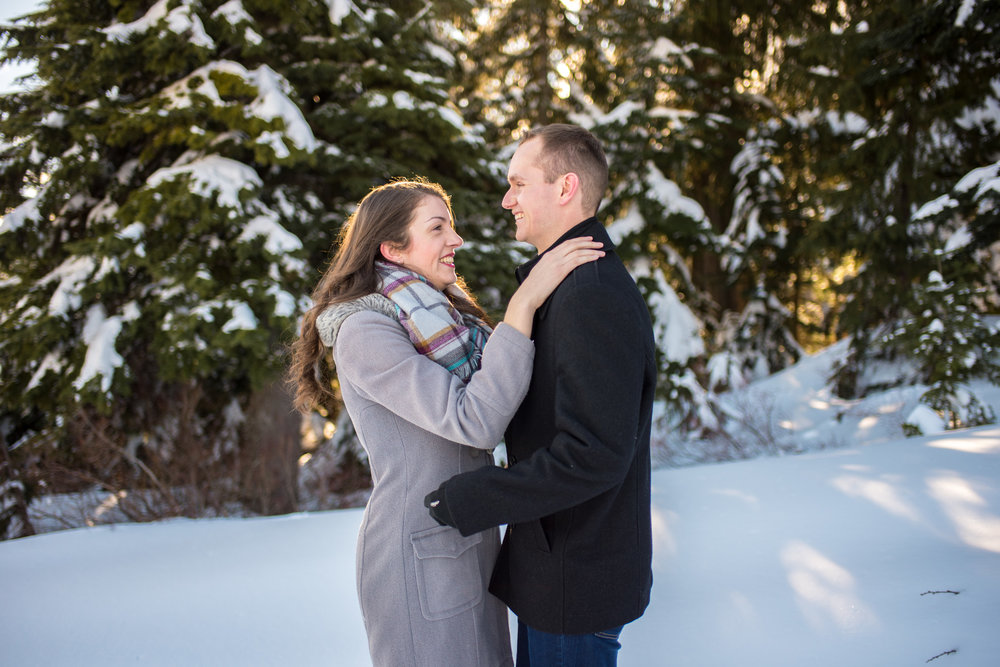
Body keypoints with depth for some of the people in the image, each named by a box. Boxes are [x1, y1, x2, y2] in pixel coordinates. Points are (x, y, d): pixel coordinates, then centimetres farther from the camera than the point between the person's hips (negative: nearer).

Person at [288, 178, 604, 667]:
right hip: (420, 557, -8)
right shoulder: (363, 332, -20)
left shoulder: (439, 319, 8)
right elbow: (475, 421, -28)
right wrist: (524, 301, -28)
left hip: (470, 535, 9)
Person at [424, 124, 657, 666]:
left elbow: (595, 454, -30)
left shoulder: (594, 295, -25)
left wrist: (464, 501, -23)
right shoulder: (570, 284, 10)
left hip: (576, 580, -10)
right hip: (551, 560, 10)